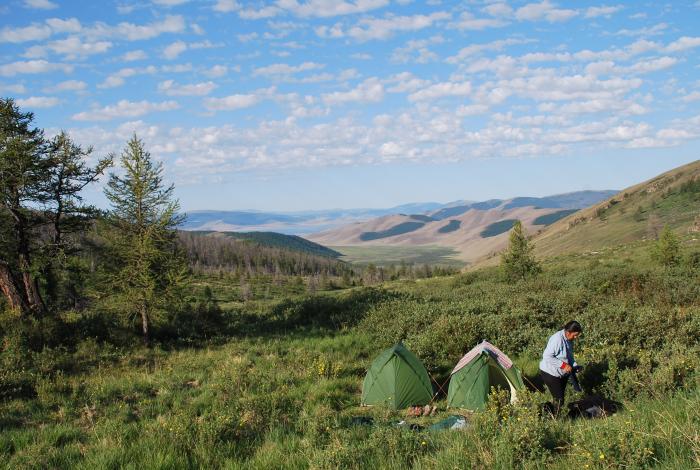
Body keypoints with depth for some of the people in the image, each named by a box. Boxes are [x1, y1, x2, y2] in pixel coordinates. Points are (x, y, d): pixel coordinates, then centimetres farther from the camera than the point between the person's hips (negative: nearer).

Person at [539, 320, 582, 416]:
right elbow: (547, 356, -28)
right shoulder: (557, 339, -26)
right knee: (558, 400, -8)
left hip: (562, 374, 9)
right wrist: (563, 365, -29)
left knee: (560, 398, 13)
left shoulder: (568, 340, 4)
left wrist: (575, 366, -1)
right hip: (550, 374, -9)